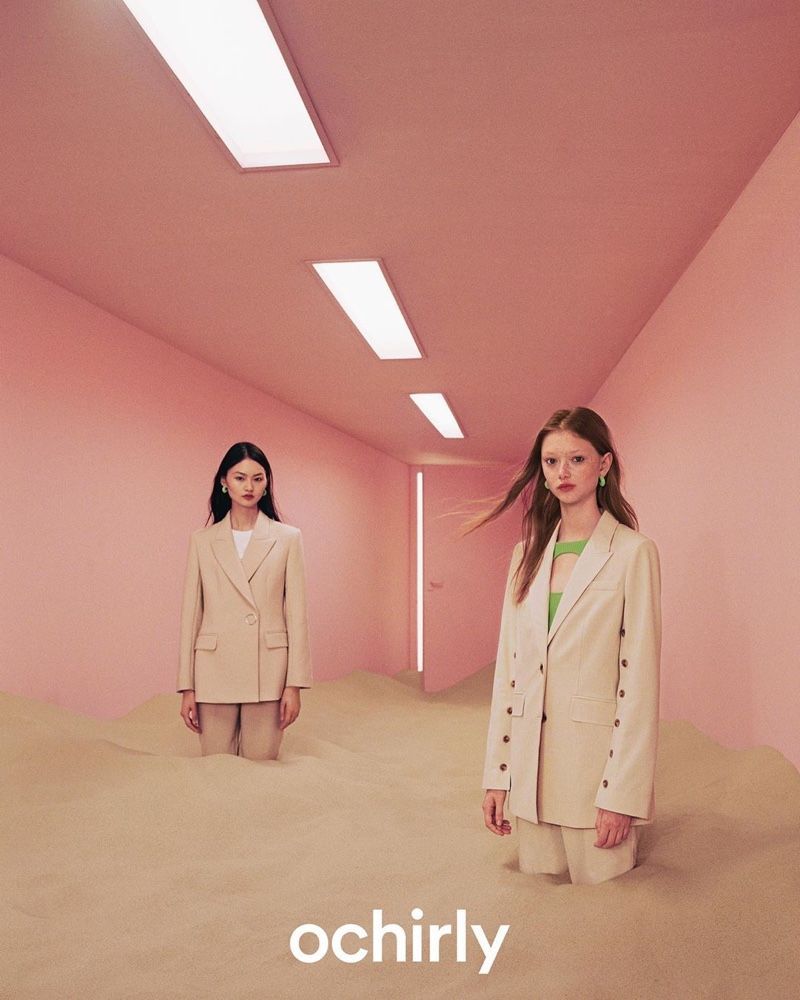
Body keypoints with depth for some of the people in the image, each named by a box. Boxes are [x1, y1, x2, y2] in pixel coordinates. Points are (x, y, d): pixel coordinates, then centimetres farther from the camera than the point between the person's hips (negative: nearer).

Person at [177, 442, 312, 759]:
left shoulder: (287, 538, 3)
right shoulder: (202, 541, 7)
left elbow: (296, 614, 0)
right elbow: (191, 614, 5)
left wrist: (294, 684, -5)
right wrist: (187, 687, 1)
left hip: (268, 674, -1)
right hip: (215, 672, 1)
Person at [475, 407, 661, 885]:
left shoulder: (634, 553, -7)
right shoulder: (528, 553, 10)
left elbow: (639, 680, -11)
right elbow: (508, 665, 9)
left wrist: (621, 793, -14)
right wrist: (497, 774, 6)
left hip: (594, 761, -5)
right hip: (530, 764, 5)